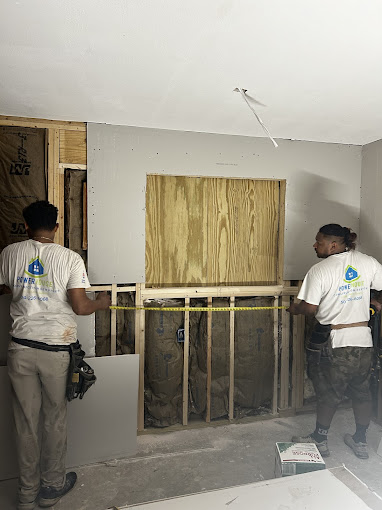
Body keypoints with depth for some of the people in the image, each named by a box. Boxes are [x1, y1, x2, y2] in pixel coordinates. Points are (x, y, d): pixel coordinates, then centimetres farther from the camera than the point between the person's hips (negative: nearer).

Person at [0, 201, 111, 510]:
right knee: (55, 418, 17)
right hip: (55, 349, -2)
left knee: (26, 421, 16)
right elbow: (80, 307, -14)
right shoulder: (70, 258, -10)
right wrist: (101, 303, 6)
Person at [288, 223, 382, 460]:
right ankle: (361, 442, 36)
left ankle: (320, 440, 28)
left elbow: (310, 308, -15)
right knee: (362, 392, 20)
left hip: (333, 342, -5)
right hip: (363, 339, 5)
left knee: (329, 393, 11)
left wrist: (295, 308, 5)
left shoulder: (320, 270, -15)